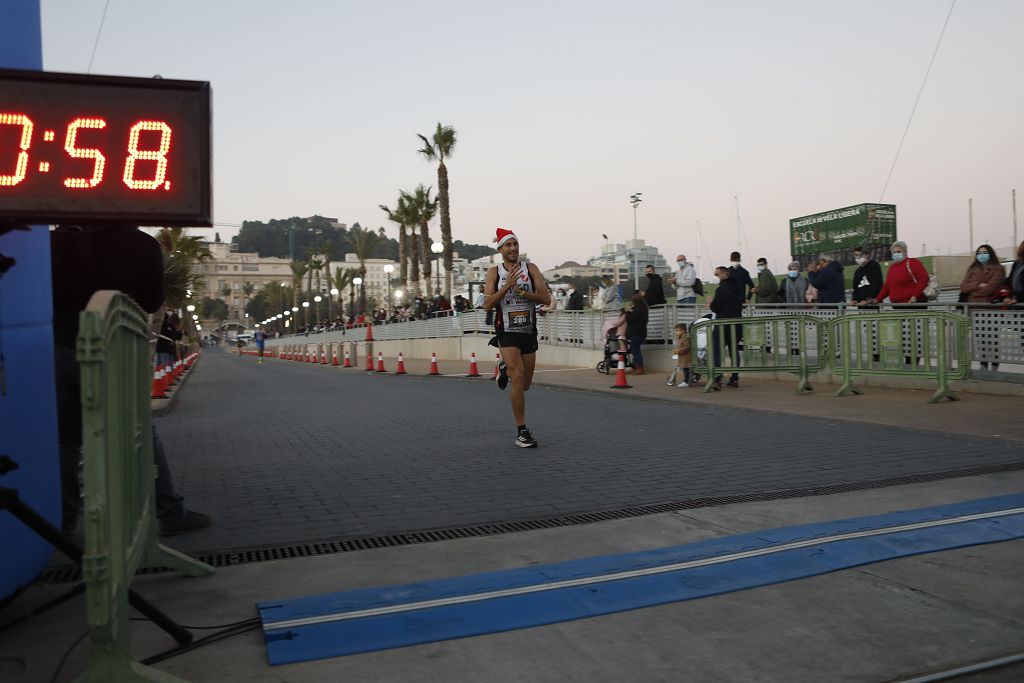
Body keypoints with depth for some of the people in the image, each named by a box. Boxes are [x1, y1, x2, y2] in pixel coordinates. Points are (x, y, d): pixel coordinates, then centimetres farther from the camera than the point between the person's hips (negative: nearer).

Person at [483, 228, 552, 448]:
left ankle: (505, 369, 47)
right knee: (518, 377, -19)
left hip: (529, 332, 3)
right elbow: (487, 304, -10)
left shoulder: (531, 269, 1)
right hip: (506, 332, -3)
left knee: (525, 385, 13)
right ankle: (521, 432, -9)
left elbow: (546, 299, -7)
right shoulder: (494, 272, 0)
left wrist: (521, 291, -17)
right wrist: (507, 285, -19)